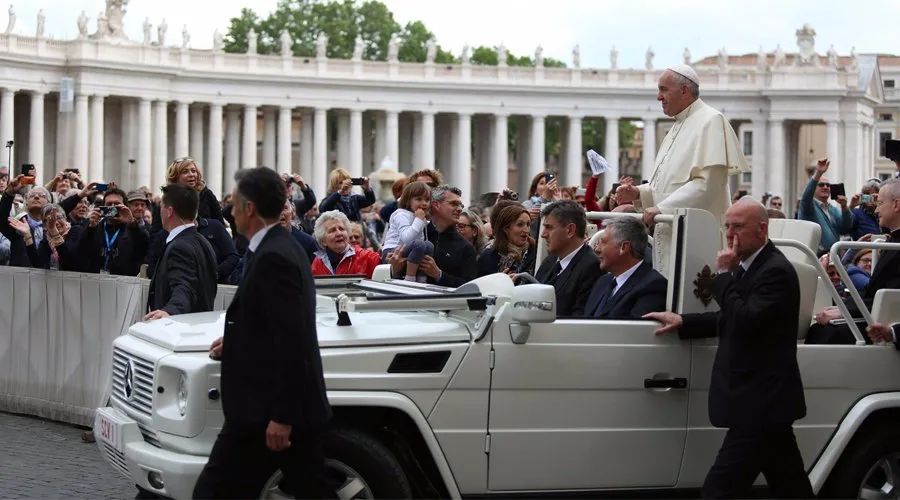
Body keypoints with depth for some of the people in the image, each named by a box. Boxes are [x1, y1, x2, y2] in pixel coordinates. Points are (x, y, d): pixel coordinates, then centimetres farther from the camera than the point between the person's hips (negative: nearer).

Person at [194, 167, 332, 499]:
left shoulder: (272, 257, -17)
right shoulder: (284, 247, 13)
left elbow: (290, 340, -23)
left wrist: (280, 417, -23)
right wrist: (237, 340, 11)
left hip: (266, 410, -10)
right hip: (298, 404, 10)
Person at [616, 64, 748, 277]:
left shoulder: (710, 121, -8)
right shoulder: (679, 126, 21)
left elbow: (708, 183, -18)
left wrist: (663, 208, -21)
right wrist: (638, 193, 8)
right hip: (670, 231, 9)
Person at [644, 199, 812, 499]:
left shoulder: (776, 271, -15)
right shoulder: (748, 267, 15)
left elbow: (746, 320, -26)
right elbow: (731, 320, 25)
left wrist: (724, 275, -17)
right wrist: (682, 322, 16)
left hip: (760, 404, -10)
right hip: (763, 399, 10)